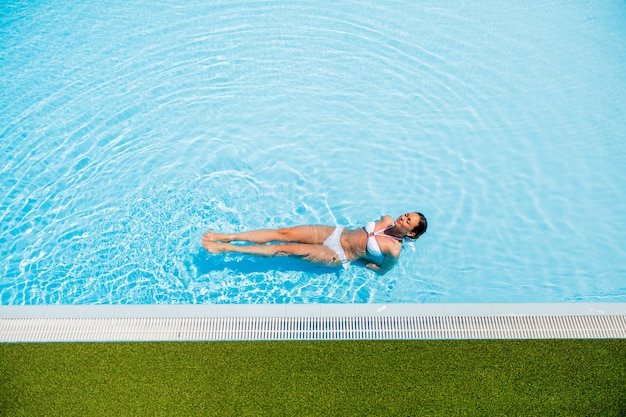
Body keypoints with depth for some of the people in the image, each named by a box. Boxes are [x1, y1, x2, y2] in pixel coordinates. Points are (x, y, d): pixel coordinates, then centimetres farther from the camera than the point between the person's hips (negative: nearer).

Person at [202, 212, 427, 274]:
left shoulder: (394, 249, -16)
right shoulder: (387, 220, 4)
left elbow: (381, 269, -6)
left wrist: (356, 259, -3)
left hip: (337, 256, -6)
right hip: (337, 233, 6)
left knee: (286, 249, -17)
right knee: (284, 232, -10)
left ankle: (227, 249, -12)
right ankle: (227, 237, -7)